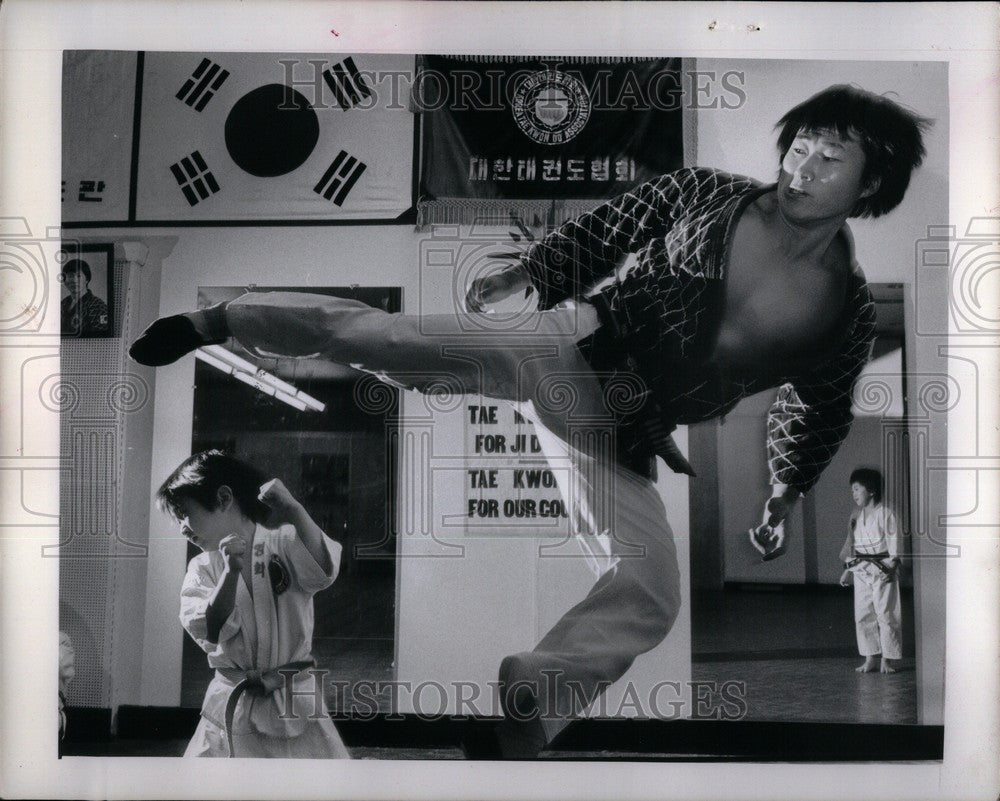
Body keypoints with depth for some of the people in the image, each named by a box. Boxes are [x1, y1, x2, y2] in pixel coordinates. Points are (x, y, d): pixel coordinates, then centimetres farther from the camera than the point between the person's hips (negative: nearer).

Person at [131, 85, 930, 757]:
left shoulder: (849, 311, 4)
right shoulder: (707, 192, 1)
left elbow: (818, 413, 17)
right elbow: (602, 232, 9)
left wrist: (783, 499, 17)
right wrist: (523, 272, -3)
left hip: (619, 434, 2)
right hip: (562, 349, -2)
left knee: (651, 594, -11)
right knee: (400, 341, -24)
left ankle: (518, 717, 3)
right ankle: (219, 319, -7)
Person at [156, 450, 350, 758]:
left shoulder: (284, 542, -4)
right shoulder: (202, 567, 5)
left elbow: (322, 572, -25)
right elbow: (211, 632, -8)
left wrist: (294, 512, -41)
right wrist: (230, 572, -24)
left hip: (294, 706, -2)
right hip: (230, 707, 3)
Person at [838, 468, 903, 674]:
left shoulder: (886, 513, -6)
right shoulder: (855, 516, 12)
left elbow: (894, 541, -7)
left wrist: (892, 565, -14)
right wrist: (847, 569, 14)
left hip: (882, 569, -6)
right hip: (861, 570, 6)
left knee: (886, 614, -4)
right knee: (863, 615, 5)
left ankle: (886, 659, 5)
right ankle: (871, 658, 12)